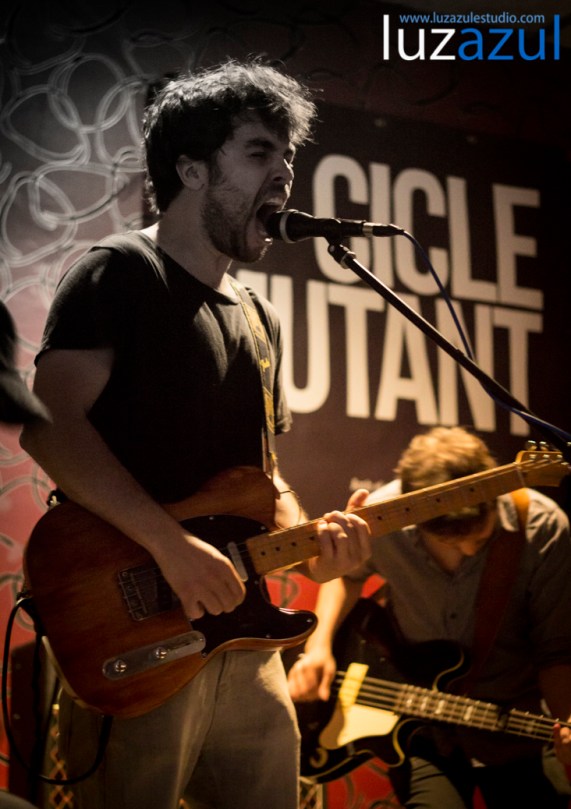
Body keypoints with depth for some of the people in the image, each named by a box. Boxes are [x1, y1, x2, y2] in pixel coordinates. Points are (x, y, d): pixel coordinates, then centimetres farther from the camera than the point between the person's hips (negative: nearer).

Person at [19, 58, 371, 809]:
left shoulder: (256, 318, 20)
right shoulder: (120, 273, -4)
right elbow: (51, 424, -16)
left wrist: (307, 540, 2)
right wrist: (171, 544, -24)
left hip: (242, 631, 8)